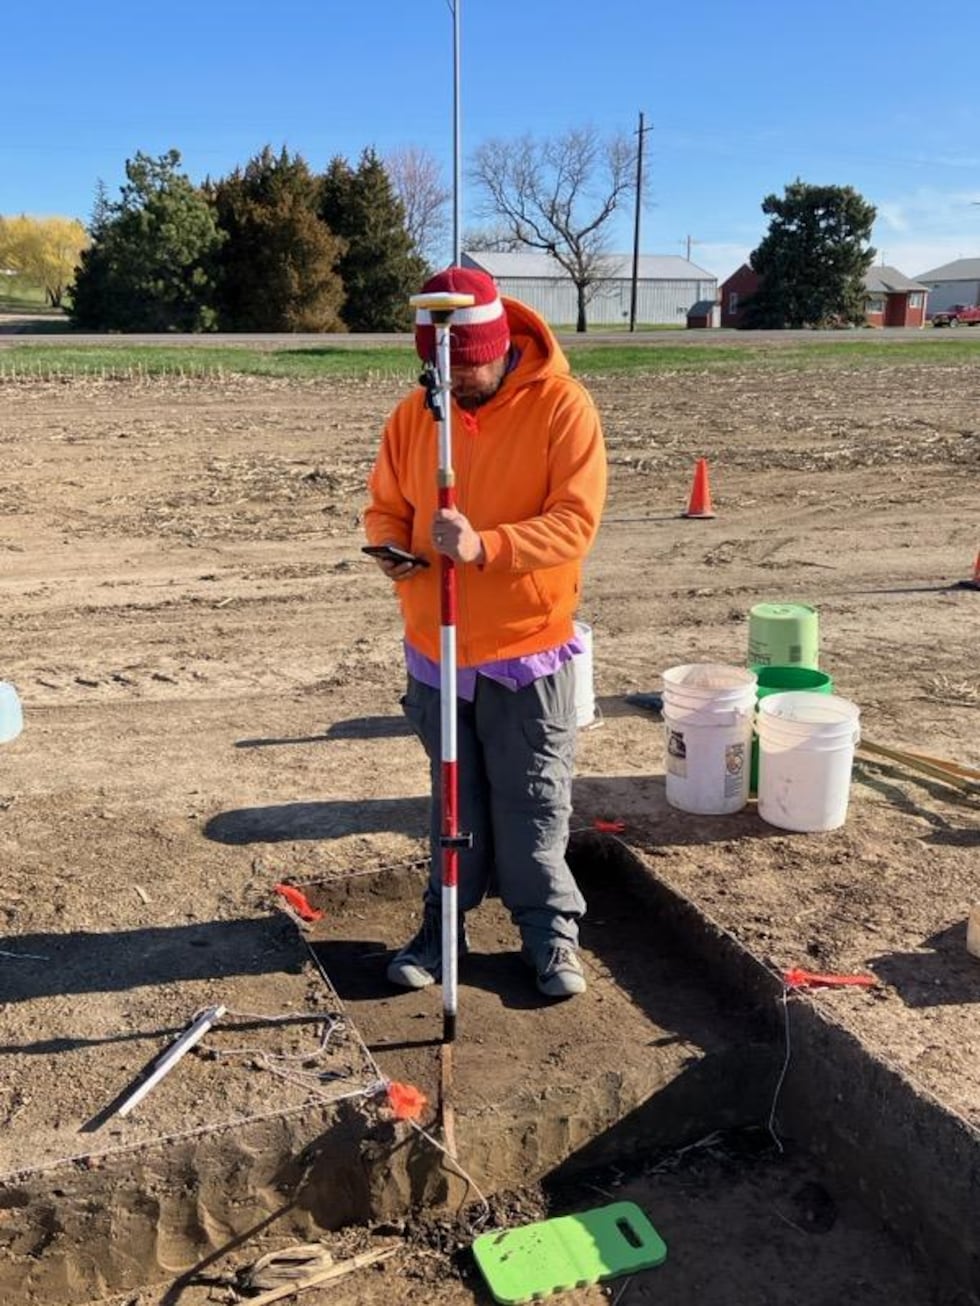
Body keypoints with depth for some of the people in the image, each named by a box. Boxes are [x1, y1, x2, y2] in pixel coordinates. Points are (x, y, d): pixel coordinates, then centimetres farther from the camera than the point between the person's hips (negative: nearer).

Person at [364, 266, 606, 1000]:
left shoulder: (562, 406, -12)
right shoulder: (415, 412, 2)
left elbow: (576, 520, -19)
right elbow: (386, 505, 10)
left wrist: (485, 546, -32)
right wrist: (392, 548, -14)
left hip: (526, 649, -4)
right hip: (435, 648, 4)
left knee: (532, 803, 8)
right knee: (455, 797, 17)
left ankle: (550, 931, 27)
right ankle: (446, 920, 33)